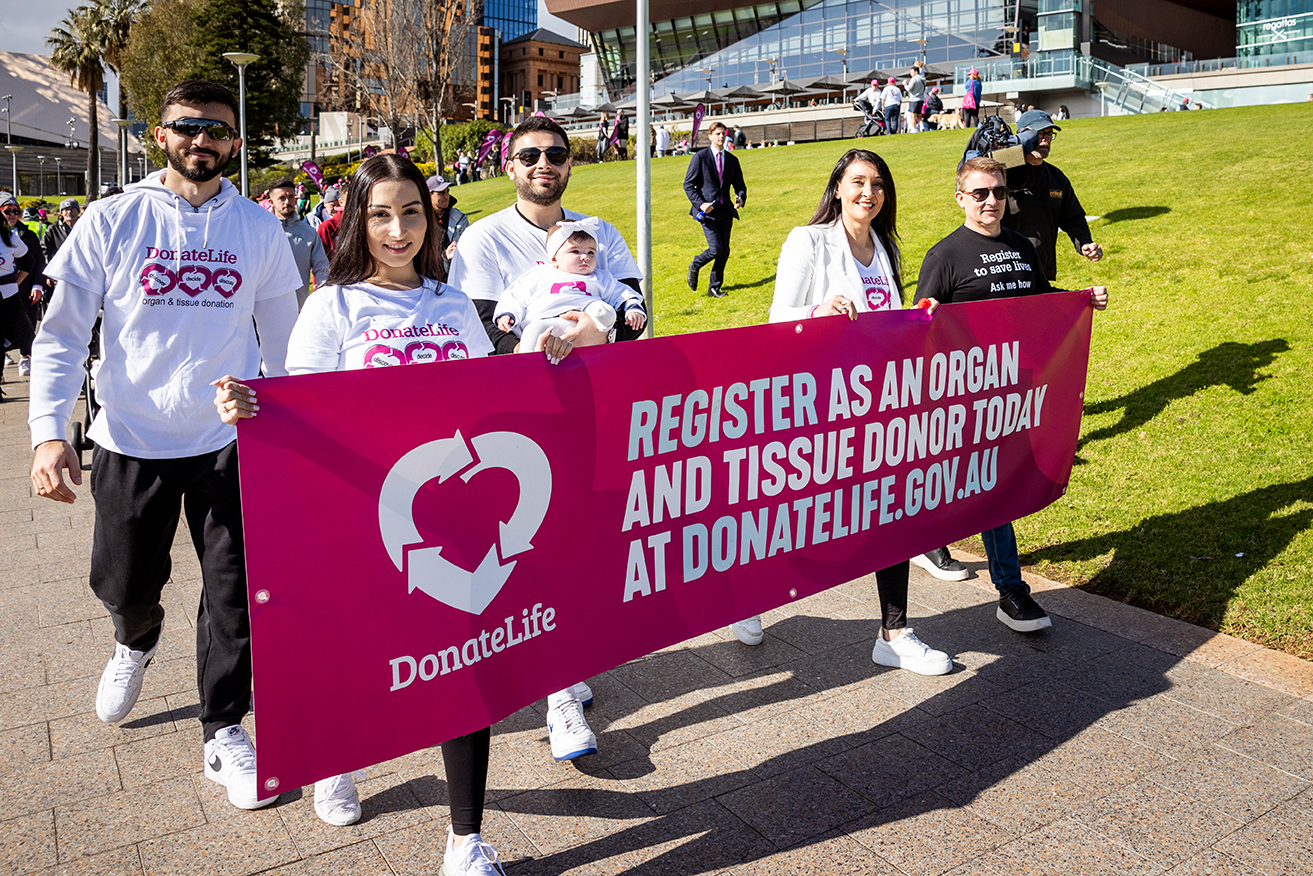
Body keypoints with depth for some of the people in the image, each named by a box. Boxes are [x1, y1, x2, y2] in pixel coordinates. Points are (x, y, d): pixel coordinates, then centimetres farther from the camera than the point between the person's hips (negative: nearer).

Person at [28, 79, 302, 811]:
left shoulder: (258, 228, 1)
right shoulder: (113, 221, -2)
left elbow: (284, 338, 8)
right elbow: (64, 333, -3)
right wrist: (49, 433, -14)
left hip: (231, 440, 0)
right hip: (133, 440, 0)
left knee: (236, 590, 2)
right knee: (124, 583, 13)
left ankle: (224, 733, 20)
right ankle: (138, 641, 51)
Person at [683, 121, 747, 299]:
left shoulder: (732, 160, 11)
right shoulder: (700, 157, -3)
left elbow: (739, 185, 15)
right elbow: (688, 185, -3)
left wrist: (740, 198, -8)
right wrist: (700, 203, -15)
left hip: (726, 210, 5)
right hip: (707, 210, -5)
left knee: (725, 250, 1)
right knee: (716, 248, -13)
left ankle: (714, 287, 15)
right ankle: (695, 266, 18)